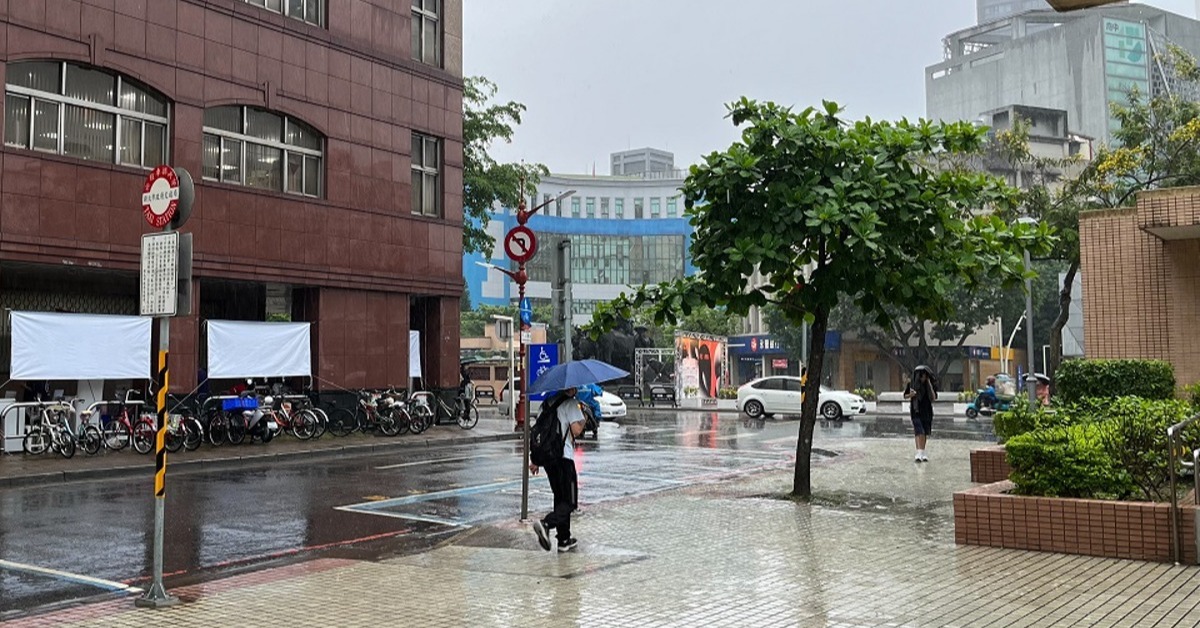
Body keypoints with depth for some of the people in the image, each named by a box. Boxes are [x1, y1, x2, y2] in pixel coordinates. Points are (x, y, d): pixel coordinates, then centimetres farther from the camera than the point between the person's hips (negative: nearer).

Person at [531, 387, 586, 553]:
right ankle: (546, 524, -24)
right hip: (564, 457, -8)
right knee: (570, 502, -2)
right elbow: (576, 430, -18)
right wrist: (583, 420, 5)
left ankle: (564, 540, 17)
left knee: (560, 498, 16)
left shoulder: (548, 402, 16)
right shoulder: (570, 403, -8)